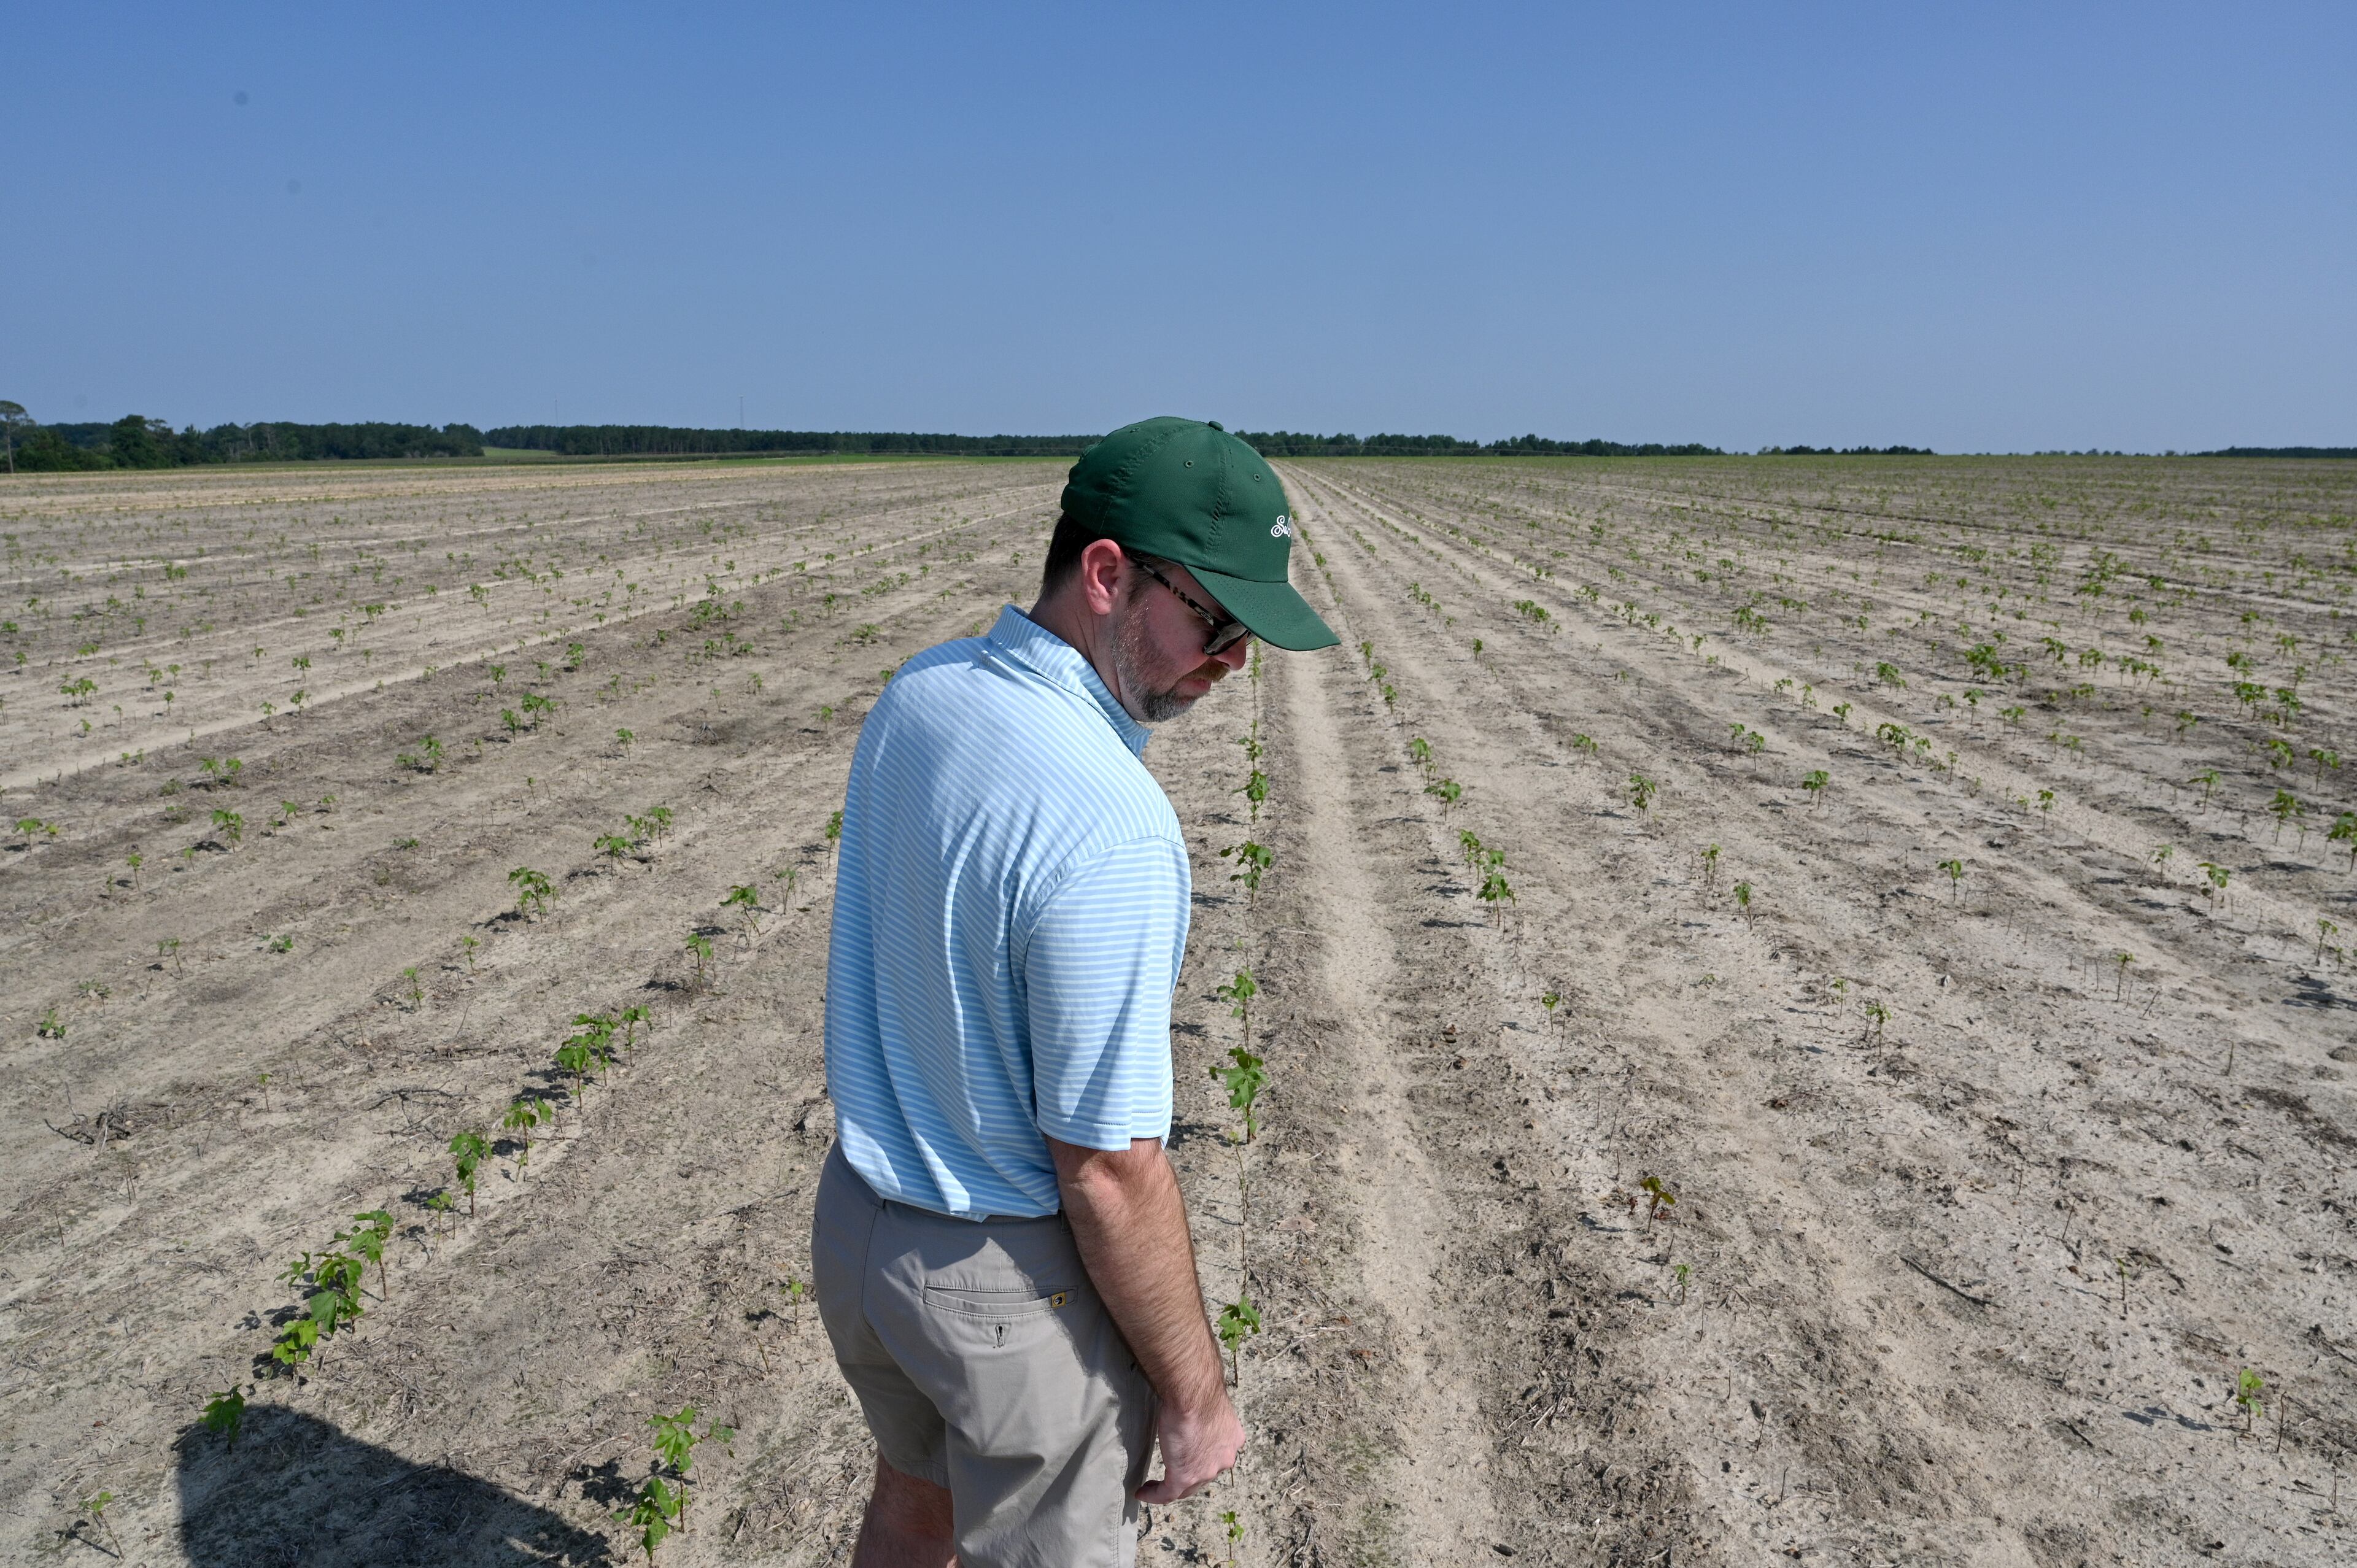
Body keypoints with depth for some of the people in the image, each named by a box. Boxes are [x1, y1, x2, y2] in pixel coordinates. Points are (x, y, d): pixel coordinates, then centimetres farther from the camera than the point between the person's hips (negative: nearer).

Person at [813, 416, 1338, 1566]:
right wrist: (1196, 1395, -11)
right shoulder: (1107, 832, -32)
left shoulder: (913, 693, -6)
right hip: (1010, 1283, -7)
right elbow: (1111, 1176, -26)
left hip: (855, 1214, 7)